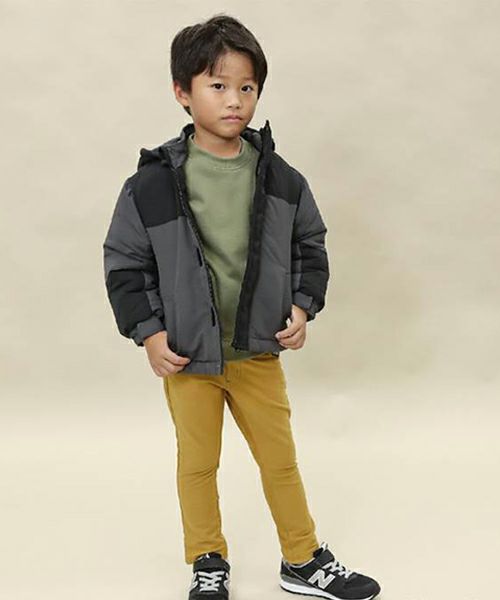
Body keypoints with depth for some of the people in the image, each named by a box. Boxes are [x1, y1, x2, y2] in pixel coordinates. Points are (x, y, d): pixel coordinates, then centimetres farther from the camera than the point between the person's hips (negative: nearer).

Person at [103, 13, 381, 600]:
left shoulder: (280, 179, -4)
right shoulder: (152, 183, -12)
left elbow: (310, 245, 9)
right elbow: (123, 264, -4)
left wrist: (302, 307, -2)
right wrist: (148, 333, -9)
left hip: (260, 352, 2)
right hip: (186, 357, -2)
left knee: (280, 458, 14)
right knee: (197, 463, 13)